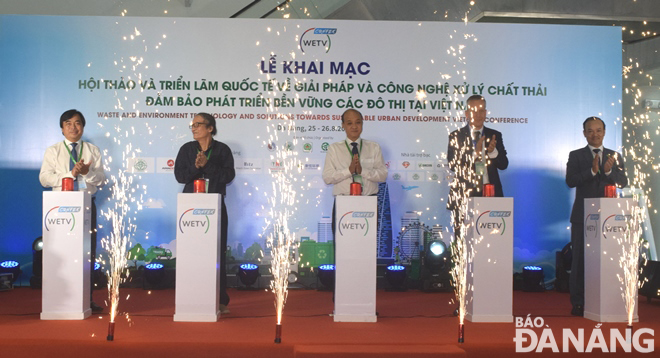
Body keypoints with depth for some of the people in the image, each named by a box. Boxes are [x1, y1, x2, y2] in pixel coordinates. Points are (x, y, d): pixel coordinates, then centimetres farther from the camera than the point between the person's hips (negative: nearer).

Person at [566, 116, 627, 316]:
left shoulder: (614, 156, 11)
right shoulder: (576, 156, 4)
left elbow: (623, 183, 0)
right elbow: (570, 181, -10)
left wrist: (609, 171, -18)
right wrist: (592, 170, -21)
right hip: (583, 216, -2)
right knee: (580, 259, 0)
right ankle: (578, 303, 6)